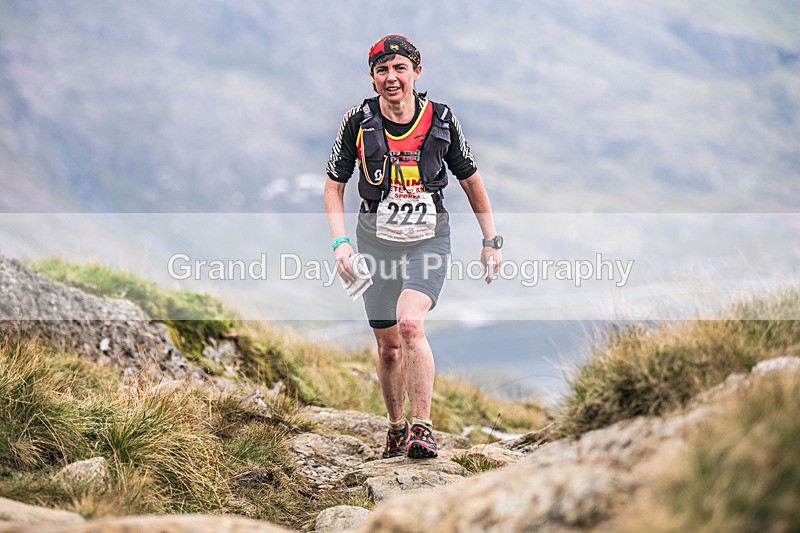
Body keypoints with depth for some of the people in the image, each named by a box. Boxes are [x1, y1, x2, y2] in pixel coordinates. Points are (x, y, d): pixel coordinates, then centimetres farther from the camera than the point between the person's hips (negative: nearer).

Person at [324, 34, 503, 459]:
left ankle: (423, 428, -17)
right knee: (388, 346, 7)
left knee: (410, 323, -25)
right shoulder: (359, 121, -8)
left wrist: (491, 240, 7)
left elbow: (470, 180, 7)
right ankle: (396, 427, 30)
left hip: (429, 241, -1)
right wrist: (340, 242, -10)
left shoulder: (441, 120, -7)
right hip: (377, 242, 2)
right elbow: (334, 185, 2)